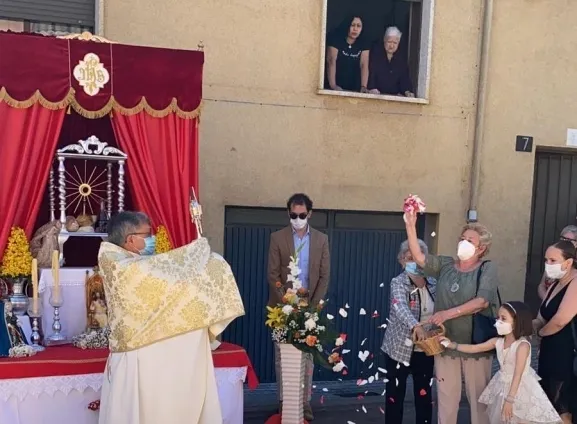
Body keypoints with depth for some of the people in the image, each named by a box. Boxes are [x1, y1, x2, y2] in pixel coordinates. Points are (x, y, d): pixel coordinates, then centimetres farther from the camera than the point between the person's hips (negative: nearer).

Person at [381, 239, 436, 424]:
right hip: (399, 348, -4)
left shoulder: (433, 283, 5)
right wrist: (416, 326, -46)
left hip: (425, 350, 4)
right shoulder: (398, 282, -10)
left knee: (424, 395, 14)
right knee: (395, 395, 5)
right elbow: (401, 307, -30)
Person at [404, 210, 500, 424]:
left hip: (475, 344, -3)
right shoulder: (445, 265, 5)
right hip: (445, 341, 3)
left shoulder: (487, 268, -6)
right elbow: (418, 257, -7)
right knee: (446, 396, 13)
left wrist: (448, 313, -23)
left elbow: (482, 302, -18)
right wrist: (410, 226, -17)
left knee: (478, 396, 9)